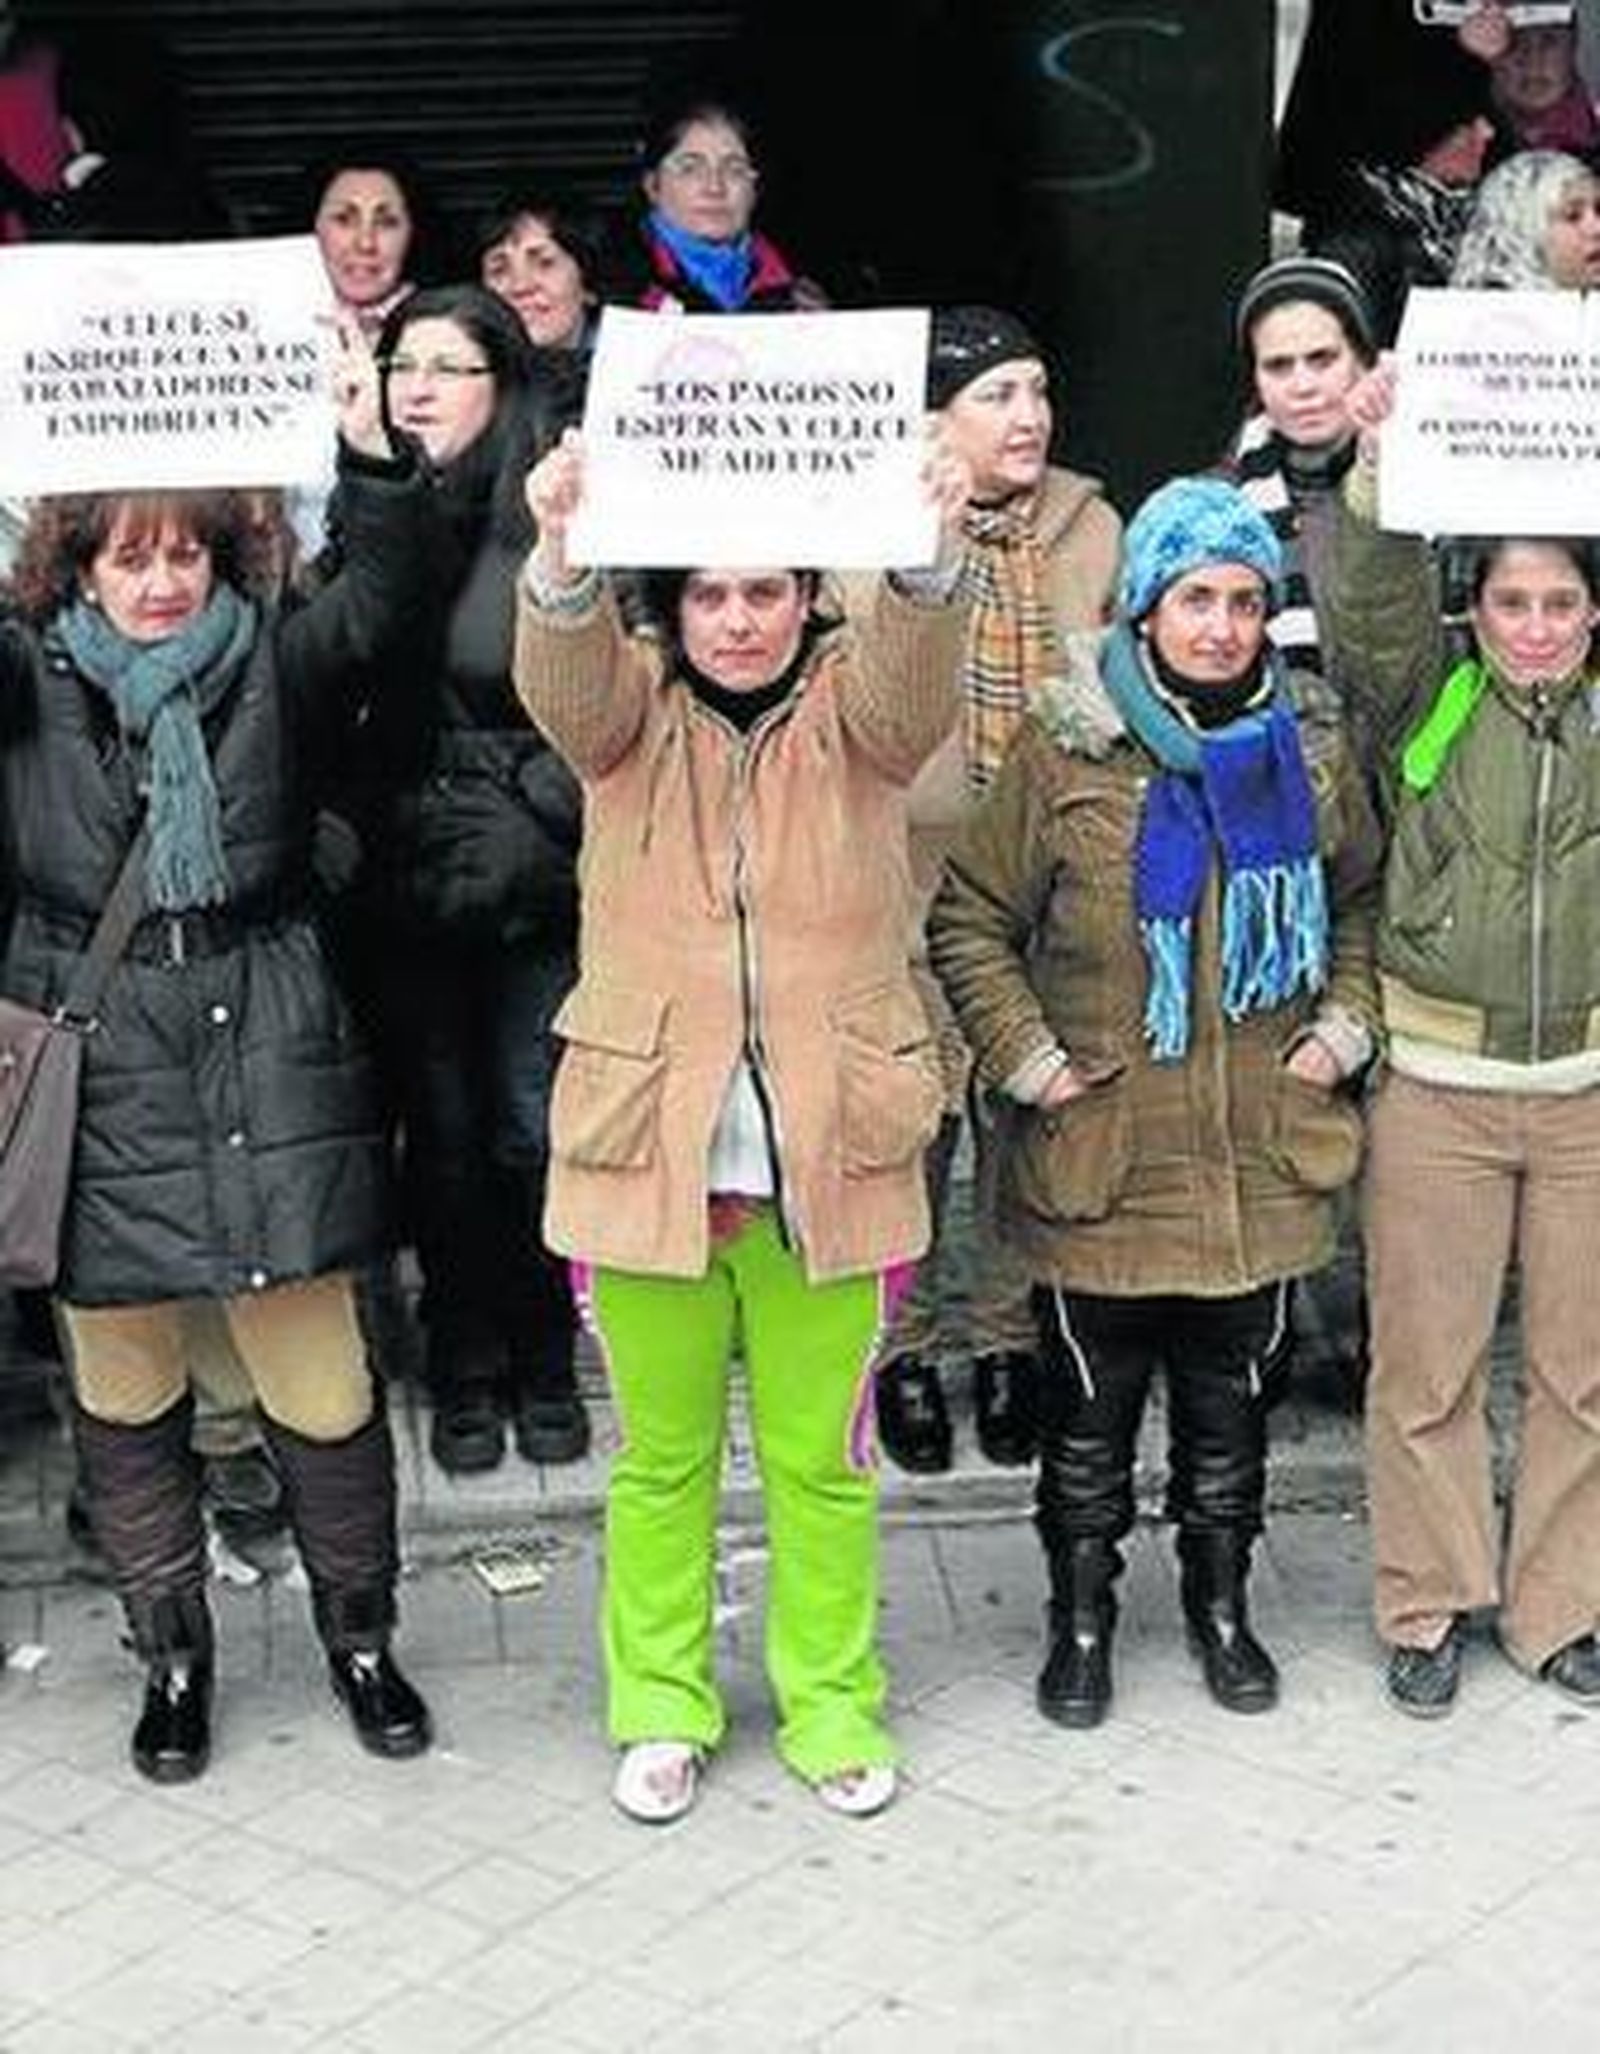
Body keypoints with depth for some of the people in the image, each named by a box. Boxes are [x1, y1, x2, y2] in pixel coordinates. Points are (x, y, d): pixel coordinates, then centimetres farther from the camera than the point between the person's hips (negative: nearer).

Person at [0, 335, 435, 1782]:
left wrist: (377, 458, -30)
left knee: (321, 1385, 2)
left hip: (266, 1062, -1)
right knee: (124, 1394, 10)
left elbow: (382, 603, -13)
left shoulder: (273, 668, 3)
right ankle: (175, 1657, 28)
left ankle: (360, 1635, 24)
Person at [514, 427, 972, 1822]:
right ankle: (663, 1706, 29)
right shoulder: (631, 712, 2)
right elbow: (563, 678, -21)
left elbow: (915, 676, -22)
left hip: (830, 1154, 0)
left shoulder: (852, 711, 1)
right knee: (662, 1453, 12)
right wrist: (564, 557, -45)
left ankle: (830, 1699, 28)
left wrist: (927, 557, -45)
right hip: (646, 1146, 0)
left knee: (823, 1456, 11)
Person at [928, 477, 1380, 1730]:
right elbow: (970, 917, -2)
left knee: (1231, 1398, 16)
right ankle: (1082, 1616, 28)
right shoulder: (1067, 748, -8)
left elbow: (1363, 897, 18)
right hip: (1101, 1161, -3)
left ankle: (1222, 1602, 35)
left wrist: (1345, 1025, 6)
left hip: (1260, 1163, 3)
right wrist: (1027, 1058, -8)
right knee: (1091, 1404, 10)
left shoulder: (1310, 746, 2)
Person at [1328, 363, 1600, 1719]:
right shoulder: (1434, 696, -1)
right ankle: (1429, 1607, 22)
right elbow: (1379, 596, -15)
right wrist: (1381, 473, -33)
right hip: (1435, 1083, -2)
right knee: (1425, 1360, 6)